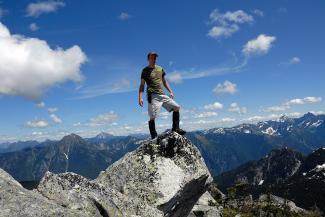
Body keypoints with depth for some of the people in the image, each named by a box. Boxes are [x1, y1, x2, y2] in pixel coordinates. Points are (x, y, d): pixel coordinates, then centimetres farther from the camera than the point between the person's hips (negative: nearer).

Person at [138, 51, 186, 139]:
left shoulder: (160, 68, 17)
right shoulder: (145, 70, 1)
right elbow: (142, 85, -2)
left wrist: (170, 91, 16)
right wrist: (140, 98, -13)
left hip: (162, 95, 6)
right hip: (153, 96, -6)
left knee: (177, 107, 3)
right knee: (152, 117, -10)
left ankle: (175, 128, 10)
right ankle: (154, 137, -5)